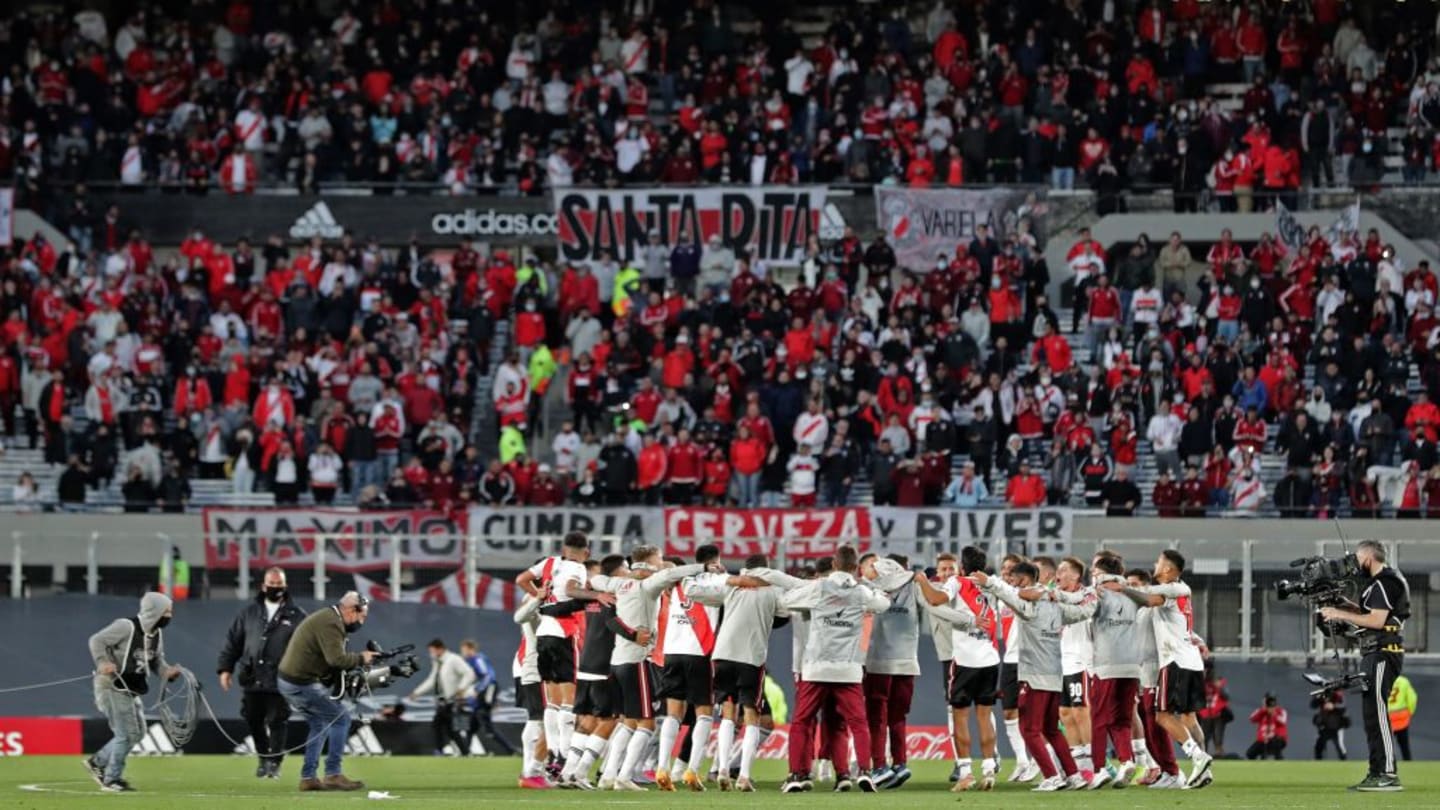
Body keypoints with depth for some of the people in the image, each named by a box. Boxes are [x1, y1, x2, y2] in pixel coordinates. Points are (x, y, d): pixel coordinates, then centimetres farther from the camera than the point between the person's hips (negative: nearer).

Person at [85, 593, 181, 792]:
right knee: (126, 734, -8)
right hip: (112, 687, -9)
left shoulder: (157, 634, 7)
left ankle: (97, 762, 25)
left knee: (136, 733, 13)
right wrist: (102, 662, -34)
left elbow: (157, 661, 15)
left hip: (131, 691, 9)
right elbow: (97, 640, -18)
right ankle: (111, 780, 5)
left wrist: (167, 671, -7)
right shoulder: (126, 627, -18)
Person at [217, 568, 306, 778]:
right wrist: (225, 668, 6)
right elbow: (233, 641, 13)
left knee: (276, 722, -4)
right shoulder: (249, 613, 12)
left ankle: (274, 762, 3)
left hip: (280, 680, -3)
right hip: (253, 680, 3)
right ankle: (264, 758, 22)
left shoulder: (296, 615, 3)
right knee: (254, 721, 7)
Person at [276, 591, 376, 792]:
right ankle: (333, 774, -6)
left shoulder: (326, 618, 17)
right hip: (302, 683, -10)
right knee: (340, 716, -6)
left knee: (319, 724, 20)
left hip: (289, 681, 10)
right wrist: (361, 658, -11)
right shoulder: (330, 623, -16)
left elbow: (330, 658, 17)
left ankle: (308, 778, 20)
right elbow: (336, 659, -25)